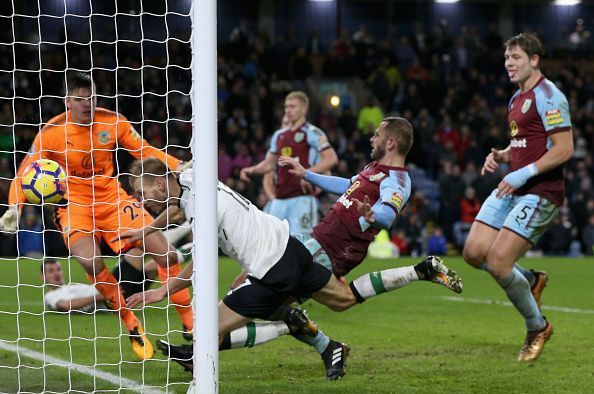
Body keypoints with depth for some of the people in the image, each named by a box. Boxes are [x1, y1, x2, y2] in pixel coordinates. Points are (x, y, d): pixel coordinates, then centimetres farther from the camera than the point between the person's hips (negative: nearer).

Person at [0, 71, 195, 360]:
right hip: (74, 203, -3)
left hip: (112, 199, 3)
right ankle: (132, 326, -11)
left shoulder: (113, 122, -5)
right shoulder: (51, 132, -12)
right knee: (90, 260, -32)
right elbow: (24, 174, -9)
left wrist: (180, 166, -7)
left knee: (166, 253, -8)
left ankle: (190, 325, 8)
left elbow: (144, 151, 6)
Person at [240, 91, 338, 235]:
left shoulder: (312, 133, -4)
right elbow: (269, 163, 26)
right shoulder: (279, 135, 18)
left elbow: (331, 158, -13)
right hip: (280, 198, 7)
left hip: (302, 197, -7)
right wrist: (252, 170, 8)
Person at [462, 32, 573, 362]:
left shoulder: (547, 96, -13)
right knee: (474, 252, -2)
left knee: (498, 262, -14)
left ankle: (537, 328, 6)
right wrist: (500, 156, 6)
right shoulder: (517, 99, 16)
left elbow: (564, 149, -19)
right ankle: (530, 280, 23)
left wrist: (524, 173, -22)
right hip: (512, 187, 9)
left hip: (540, 192, -9)